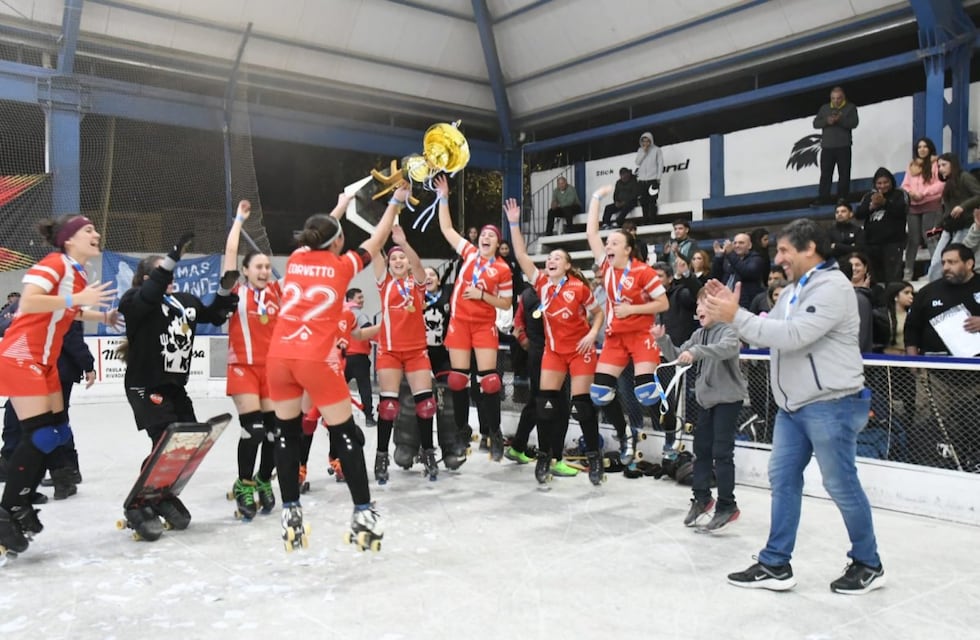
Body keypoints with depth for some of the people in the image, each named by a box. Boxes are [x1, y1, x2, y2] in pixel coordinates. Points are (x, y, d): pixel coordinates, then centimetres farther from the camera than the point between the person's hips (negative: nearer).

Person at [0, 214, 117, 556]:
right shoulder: (55, 263, -15)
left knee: (57, 433, 8)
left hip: (44, 362, 9)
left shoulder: (78, 275, 11)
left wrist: (104, 316, 20)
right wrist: (77, 298, -31)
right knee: (39, 435, -12)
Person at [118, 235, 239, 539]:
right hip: (144, 386, -8)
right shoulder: (135, 300, -9)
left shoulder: (186, 300, 11)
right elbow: (150, 295, -33)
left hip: (175, 385, 8)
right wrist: (173, 257, -40)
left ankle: (163, 495, 28)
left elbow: (215, 315, 20)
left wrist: (226, 289, 3)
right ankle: (138, 505, -3)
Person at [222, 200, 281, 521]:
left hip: (273, 367, 4)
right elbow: (230, 251, -3)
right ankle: (244, 485, 7)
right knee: (252, 428, -12)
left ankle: (264, 481, 24)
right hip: (243, 367, -3)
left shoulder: (276, 291, 8)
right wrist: (240, 218, 5)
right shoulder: (236, 291, 0)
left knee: (274, 428, 3)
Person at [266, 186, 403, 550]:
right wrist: (396, 203, 33)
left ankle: (290, 513, 18)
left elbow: (317, 236, 36)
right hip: (316, 359, -4)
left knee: (287, 434, 16)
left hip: (279, 357, 4)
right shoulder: (342, 265, 6)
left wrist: (340, 206, 52)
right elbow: (375, 241, 21)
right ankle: (363, 513, 11)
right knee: (346, 435, 7)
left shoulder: (296, 259, 15)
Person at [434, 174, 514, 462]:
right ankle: (461, 430, 17)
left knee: (489, 378, -7)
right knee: (458, 378, 4)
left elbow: (506, 303, 1)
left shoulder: (503, 269, -3)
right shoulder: (469, 253, 4)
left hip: (485, 326, -2)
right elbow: (446, 228, 6)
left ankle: (494, 433, 4)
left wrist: (482, 295, -13)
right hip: (459, 322, 2)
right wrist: (444, 198, 0)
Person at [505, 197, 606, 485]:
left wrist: (592, 334, -16)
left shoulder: (579, 287, -11)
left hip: (580, 350, -3)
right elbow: (522, 255, -7)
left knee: (582, 402, -2)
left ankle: (594, 456, 12)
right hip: (553, 350, 4)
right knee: (546, 402, 0)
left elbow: (598, 312, 1)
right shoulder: (541, 283, -2)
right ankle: (544, 455, 12)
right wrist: (514, 224, -11)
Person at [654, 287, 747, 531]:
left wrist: (696, 351, -47)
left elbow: (728, 348, -37)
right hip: (707, 398, 8)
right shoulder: (699, 334, 9)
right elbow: (677, 356, 10)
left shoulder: (728, 329, -14)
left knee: (721, 452, -6)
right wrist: (663, 340, -6)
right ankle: (701, 498, 23)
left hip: (728, 398, -8)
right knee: (701, 448, 11)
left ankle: (727, 506, 4)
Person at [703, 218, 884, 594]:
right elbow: (765, 333, 11)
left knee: (841, 485, 3)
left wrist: (735, 317, -24)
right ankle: (776, 565, 16)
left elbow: (793, 336, -26)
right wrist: (730, 311, -3)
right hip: (794, 406, 9)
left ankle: (868, 565, 22)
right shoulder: (795, 292, 16)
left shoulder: (832, 287, -15)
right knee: (783, 479, 8)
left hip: (830, 405, -9)